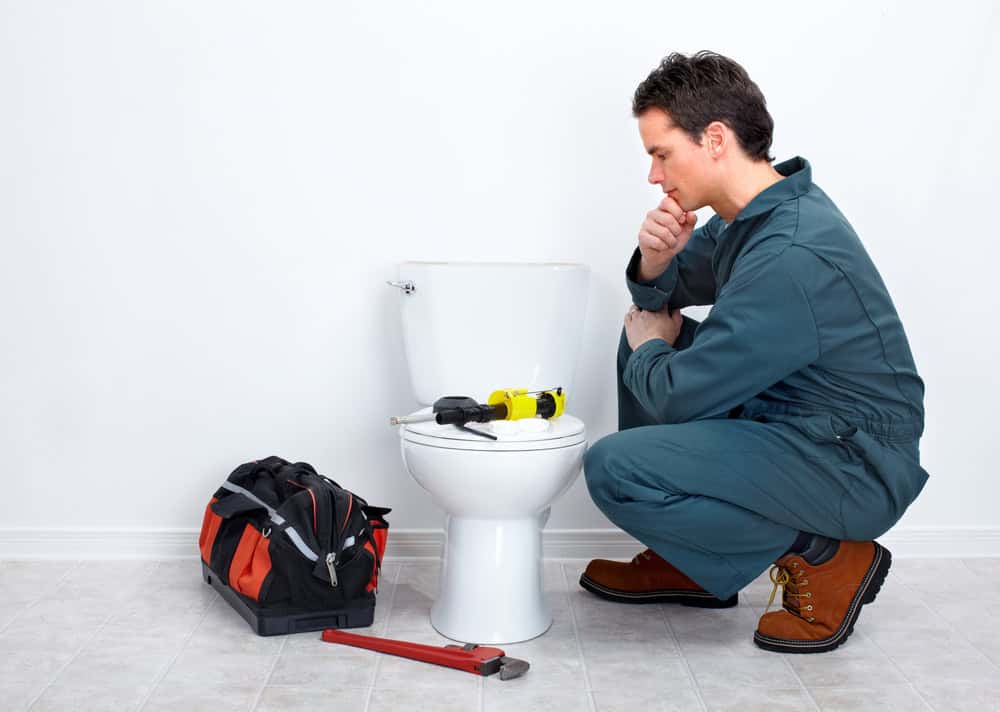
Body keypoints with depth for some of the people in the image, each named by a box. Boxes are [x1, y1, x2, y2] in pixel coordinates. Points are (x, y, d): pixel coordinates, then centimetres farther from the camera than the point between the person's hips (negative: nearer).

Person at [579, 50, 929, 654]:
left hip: (857, 470, -10)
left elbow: (676, 398, -23)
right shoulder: (758, 210, 3)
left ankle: (824, 556, -4)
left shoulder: (790, 255, -28)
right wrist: (656, 263, -8)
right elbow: (659, 300, 16)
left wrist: (649, 348, 0)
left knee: (614, 468, -21)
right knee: (645, 337, 13)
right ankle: (684, 564, 17)